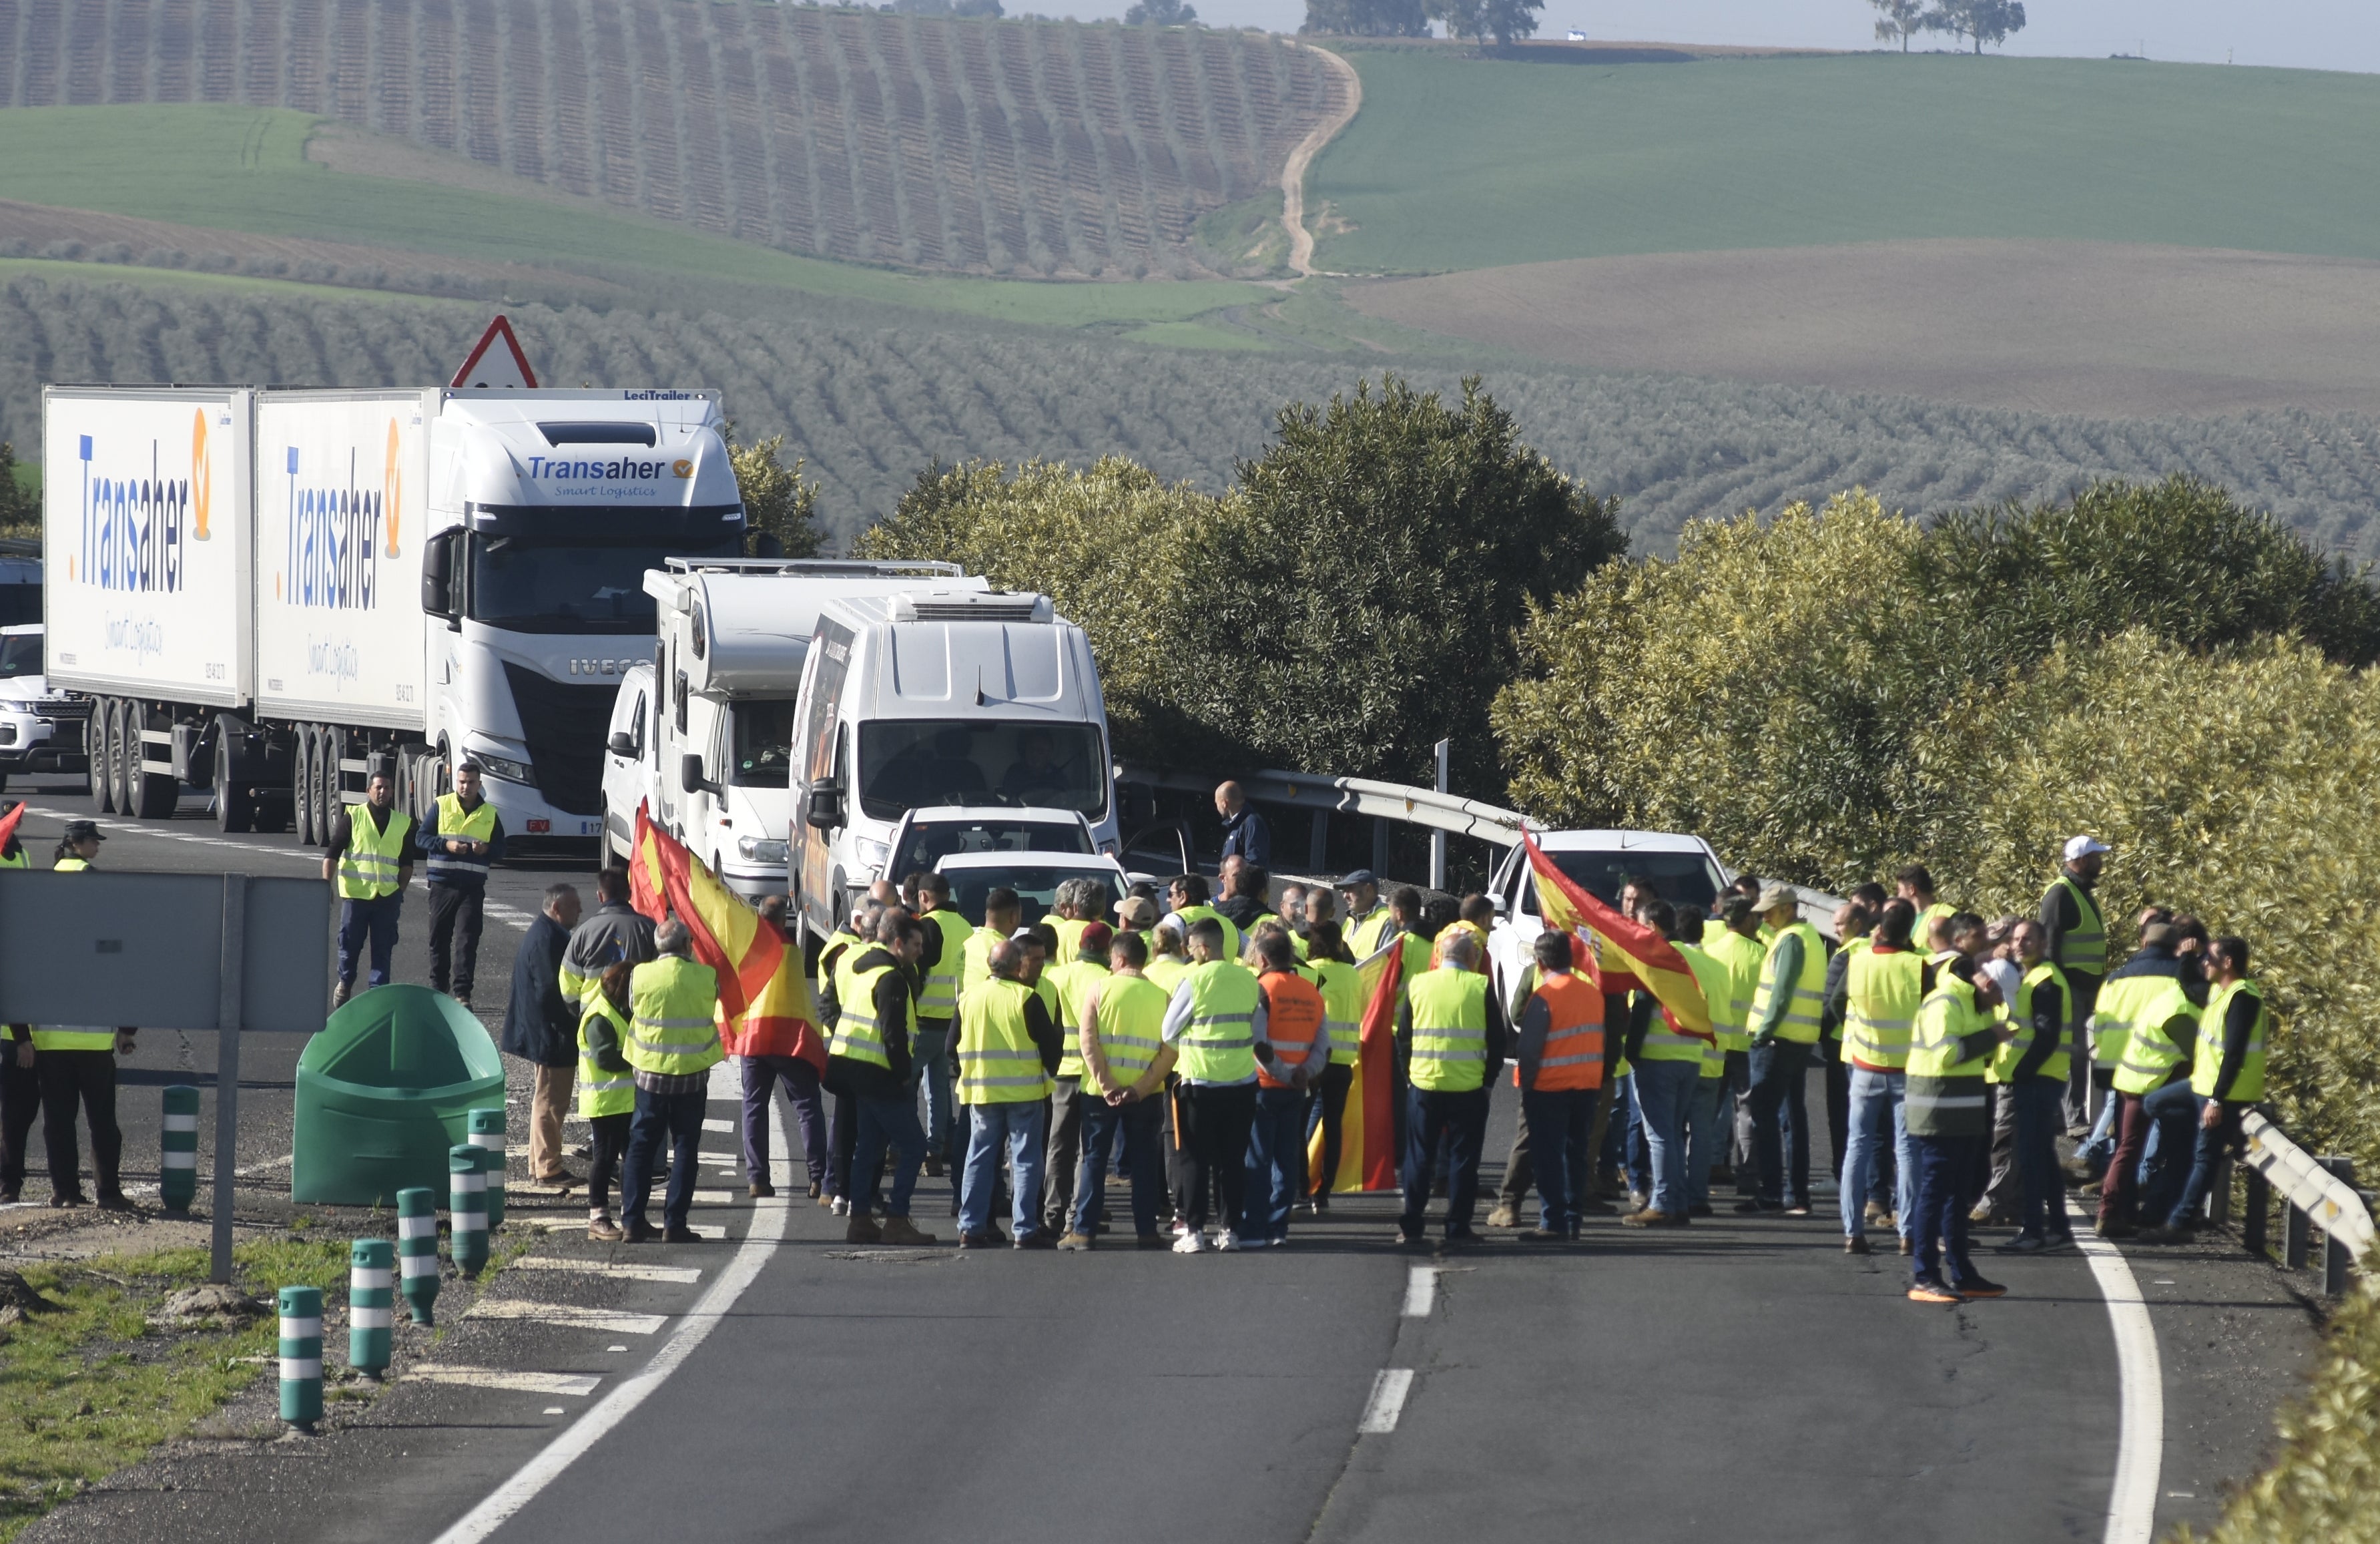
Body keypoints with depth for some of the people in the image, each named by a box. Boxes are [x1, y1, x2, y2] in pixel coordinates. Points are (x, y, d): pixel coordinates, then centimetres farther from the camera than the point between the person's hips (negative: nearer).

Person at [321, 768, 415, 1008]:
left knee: (383, 948, 0)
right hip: (356, 893, -2)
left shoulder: (403, 823, 11)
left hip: (387, 896, 2)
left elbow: (406, 863, 18)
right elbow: (332, 853, -1)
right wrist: (326, 885, -11)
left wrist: (401, 890, 7)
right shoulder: (353, 817, 3)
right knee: (350, 944, 4)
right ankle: (345, 984, 26)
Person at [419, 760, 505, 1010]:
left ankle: (462, 993, -13)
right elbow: (422, 838, 2)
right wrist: (446, 845, -15)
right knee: (439, 940, 8)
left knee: (466, 941, -9)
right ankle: (437, 988, 20)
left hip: (473, 888, -1)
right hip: (442, 885, 1)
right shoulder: (442, 806, 4)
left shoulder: (490, 813, 8)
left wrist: (486, 849, -12)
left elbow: (501, 851, 11)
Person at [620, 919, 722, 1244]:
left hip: (650, 1072, 1)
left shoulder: (640, 976, -8)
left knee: (642, 1147, 11)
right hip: (692, 1075, -1)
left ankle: (634, 1220, 8)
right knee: (685, 1148, 7)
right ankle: (674, 1223, 4)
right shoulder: (706, 977, -9)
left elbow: (632, 1007, 5)